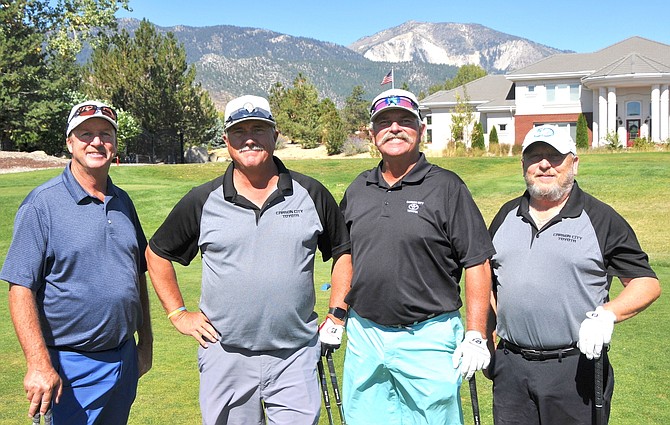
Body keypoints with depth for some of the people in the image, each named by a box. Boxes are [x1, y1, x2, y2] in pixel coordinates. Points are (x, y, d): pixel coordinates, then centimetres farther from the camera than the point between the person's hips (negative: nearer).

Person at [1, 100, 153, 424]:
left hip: (124, 360, 6)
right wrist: (39, 365, -21)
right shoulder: (42, 204, -11)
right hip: (72, 366, -6)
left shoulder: (123, 202, 8)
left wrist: (146, 342, 14)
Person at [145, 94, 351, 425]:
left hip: (296, 357, 0)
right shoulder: (203, 202, 1)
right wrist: (178, 313, 6)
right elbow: (157, 253, 12)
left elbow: (343, 251, 13)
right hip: (225, 357, 0)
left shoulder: (311, 194, 2)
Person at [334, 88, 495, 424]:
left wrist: (475, 336, -11)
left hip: (427, 339, -4)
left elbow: (477, 264, -7)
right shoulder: (358, 189, 10)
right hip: (363, 336, 5)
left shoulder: (446, 187, -5)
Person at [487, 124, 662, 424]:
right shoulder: (506, 216, 11)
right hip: (510, 366, 4)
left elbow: (648, 283, -3)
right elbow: (489, 282, 18)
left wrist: (606, 314, -20)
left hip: (577, 368, -3)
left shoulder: (601, 219, -1)